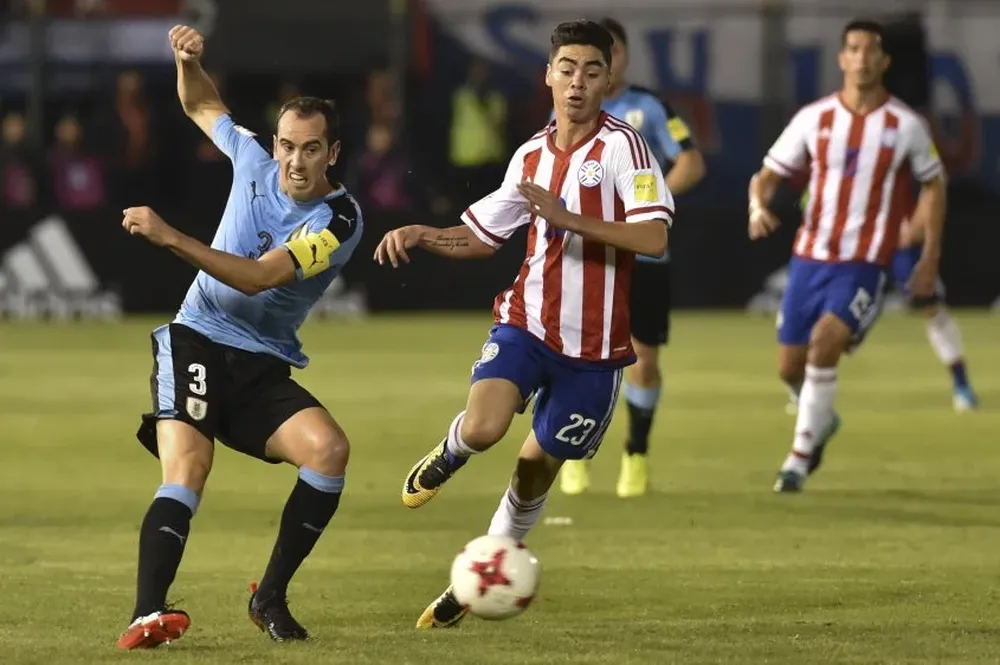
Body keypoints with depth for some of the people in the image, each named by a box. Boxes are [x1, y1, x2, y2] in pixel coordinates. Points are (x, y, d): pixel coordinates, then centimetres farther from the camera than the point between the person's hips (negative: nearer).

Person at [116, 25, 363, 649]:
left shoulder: (340, 221, -12)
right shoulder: (254, 160, 1)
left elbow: (258, 277, -23)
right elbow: (202, 105, 22)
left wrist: (170, 236, -29)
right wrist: (188, 60, 1)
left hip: (264, 368, 0)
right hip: (196, 344, 0)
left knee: (329, 448, -24)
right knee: (187, 470, -25)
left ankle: (270, 597, -9)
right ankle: (147, 615, -39)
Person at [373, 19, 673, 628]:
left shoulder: (623, 146, -10)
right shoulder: (532, 156, 7)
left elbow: (653, 238, -22)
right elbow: (480, 236, 18)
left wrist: (567, 218, -27)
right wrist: (423, 235, -1)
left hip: (594, 344, -3)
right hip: (526, 321, 3)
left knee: (539, 465, 9)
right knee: (483, 427, -23)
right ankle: (446, 459, 14)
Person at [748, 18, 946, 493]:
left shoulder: (905, 125, -2)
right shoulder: (814, 118, 2)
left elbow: (932, 185, 10)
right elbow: (769, 173, 6)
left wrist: (930, 257, 5)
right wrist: (758, 206, -18)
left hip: (865, 264, -3)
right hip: (810, 257, 3)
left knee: (824, 342, -26)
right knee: (791, 367, 7)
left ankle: (800, 456, -16)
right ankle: (822, 422, 41)